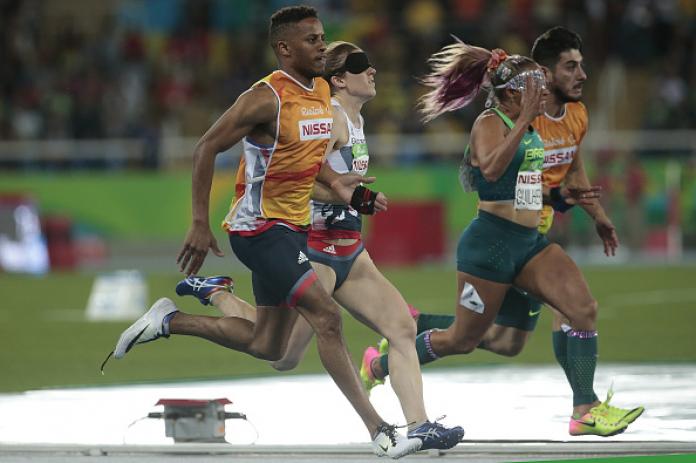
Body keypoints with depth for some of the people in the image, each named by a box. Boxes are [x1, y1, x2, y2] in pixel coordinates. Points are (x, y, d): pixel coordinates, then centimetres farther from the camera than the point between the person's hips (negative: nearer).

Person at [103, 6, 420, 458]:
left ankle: (170, 320, 27)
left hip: (293, 228, 9)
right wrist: (200, 225, -17)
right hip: (259, 228, -9)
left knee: (267, 346, 13)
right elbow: (208, 147, -16)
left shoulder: (322, 91, 8)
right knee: (327, 315, -17)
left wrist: (336, 182, 4)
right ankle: (379, 431, -17)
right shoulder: (267, 98, -18)